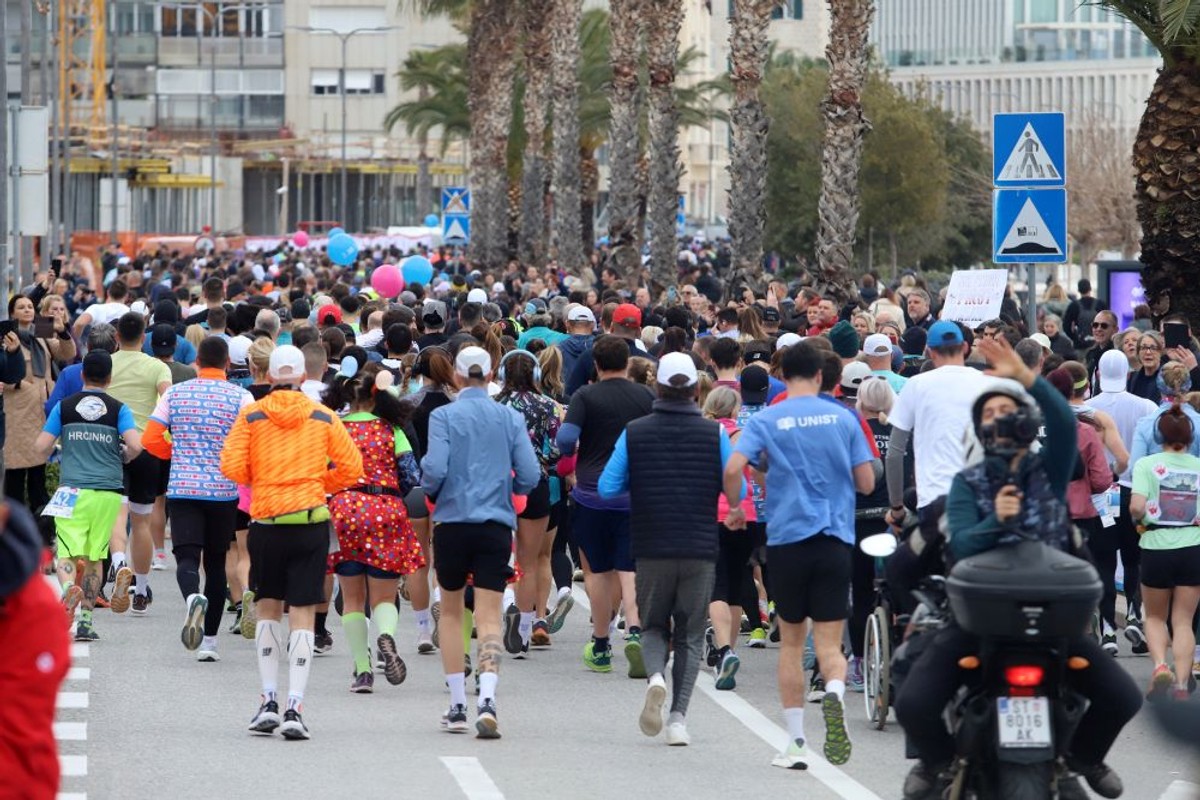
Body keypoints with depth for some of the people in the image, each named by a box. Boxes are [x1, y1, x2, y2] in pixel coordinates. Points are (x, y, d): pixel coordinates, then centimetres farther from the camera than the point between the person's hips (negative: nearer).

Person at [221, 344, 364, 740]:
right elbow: (351, 467, 1)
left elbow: (232, 467, -5)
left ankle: (269, 701, 13)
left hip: (265, 522, 0)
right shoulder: (324, 418, 3)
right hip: (311, 522, 0)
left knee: (267, 609, 16)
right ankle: (294, 708, -8)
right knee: (303, 615, 0)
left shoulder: (251, 416, 0)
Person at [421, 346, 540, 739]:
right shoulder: (511, 419, 2)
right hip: (496, 526, 1)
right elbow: (529, 476, -2)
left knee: (451, 612, 16)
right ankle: (487, 700, -23)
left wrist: (429, 488, 8)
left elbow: (435, 469, -15)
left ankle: (457, 706, 15)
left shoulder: (444, 416, -5)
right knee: (489, 617, -2)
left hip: (452, 521, -1)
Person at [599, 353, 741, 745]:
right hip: (701, 548, 0)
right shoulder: (715, 433, -2)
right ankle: (678, 717, -2)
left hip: (651, 548, 0)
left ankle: (655, 676, -16)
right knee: (690, 634, 9)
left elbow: (607, 487, -3)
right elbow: (738, 491, -2)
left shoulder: (635, 433, -2)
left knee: (654, 625, 16)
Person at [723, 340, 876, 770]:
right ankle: (834, 692, -35)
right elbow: (867, 483, 5)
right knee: (829, 642, -1)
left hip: (786, 539, 0)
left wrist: (735, 508, 4)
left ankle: (796, 742, 13)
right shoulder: (843, 418, 4)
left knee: (791, 641, 13)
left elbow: (733, 468, -14)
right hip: (835, 540, 0)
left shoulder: (766, 420, 0)